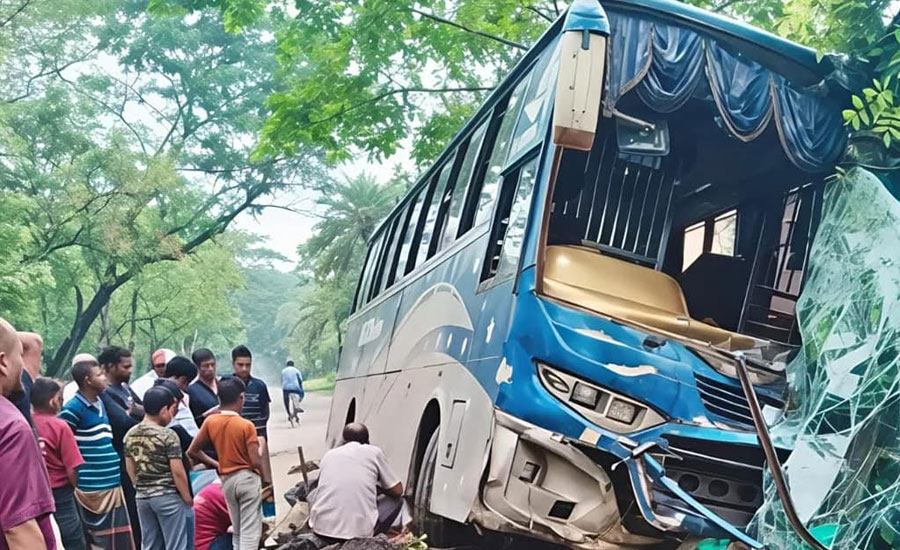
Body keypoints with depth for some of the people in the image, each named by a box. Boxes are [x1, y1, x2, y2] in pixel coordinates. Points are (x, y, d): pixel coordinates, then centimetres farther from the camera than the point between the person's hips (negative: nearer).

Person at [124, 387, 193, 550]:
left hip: (142, 497, 6)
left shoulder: (130, 435, 4)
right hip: (168, 496, -6)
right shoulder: (168, 435, -15)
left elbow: (130, 469, 11)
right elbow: (177, 472, -15)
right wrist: (187, 497, -4)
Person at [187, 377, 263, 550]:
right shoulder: (246, 425, -15)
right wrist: (264, 478, 3)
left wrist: (215, 464, 13)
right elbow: (256, 461, -17)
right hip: (248, 478, -5)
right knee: (250, 532, -1)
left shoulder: (210, 421, -2)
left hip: (227, 480, 5)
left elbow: (192, 451, 2)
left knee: (238, 532, 18)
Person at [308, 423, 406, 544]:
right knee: (397, 500, 23)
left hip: (321, 529, 3)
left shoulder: (329, 454, 18)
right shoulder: (374, 452, 9)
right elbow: (397, 491, 15)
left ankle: (332, 541, 16)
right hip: (358, 531, -3)